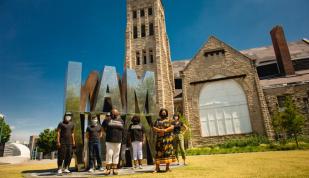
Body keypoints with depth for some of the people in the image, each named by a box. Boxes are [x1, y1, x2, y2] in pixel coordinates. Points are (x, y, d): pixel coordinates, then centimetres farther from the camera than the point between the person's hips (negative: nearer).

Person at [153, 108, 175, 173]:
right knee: (158, 151, 0)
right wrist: (159, 130, -13)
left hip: (167, 138, -2)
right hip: (159, 138, 2)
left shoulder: (169, 120, 7)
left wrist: (165, 130, -17)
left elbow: (172, 127, -5)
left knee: (167, 151, -4)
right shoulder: (157, 120, 14)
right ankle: (157, 168, 5)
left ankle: (167, 167, 2)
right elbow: (154, 128, 5)